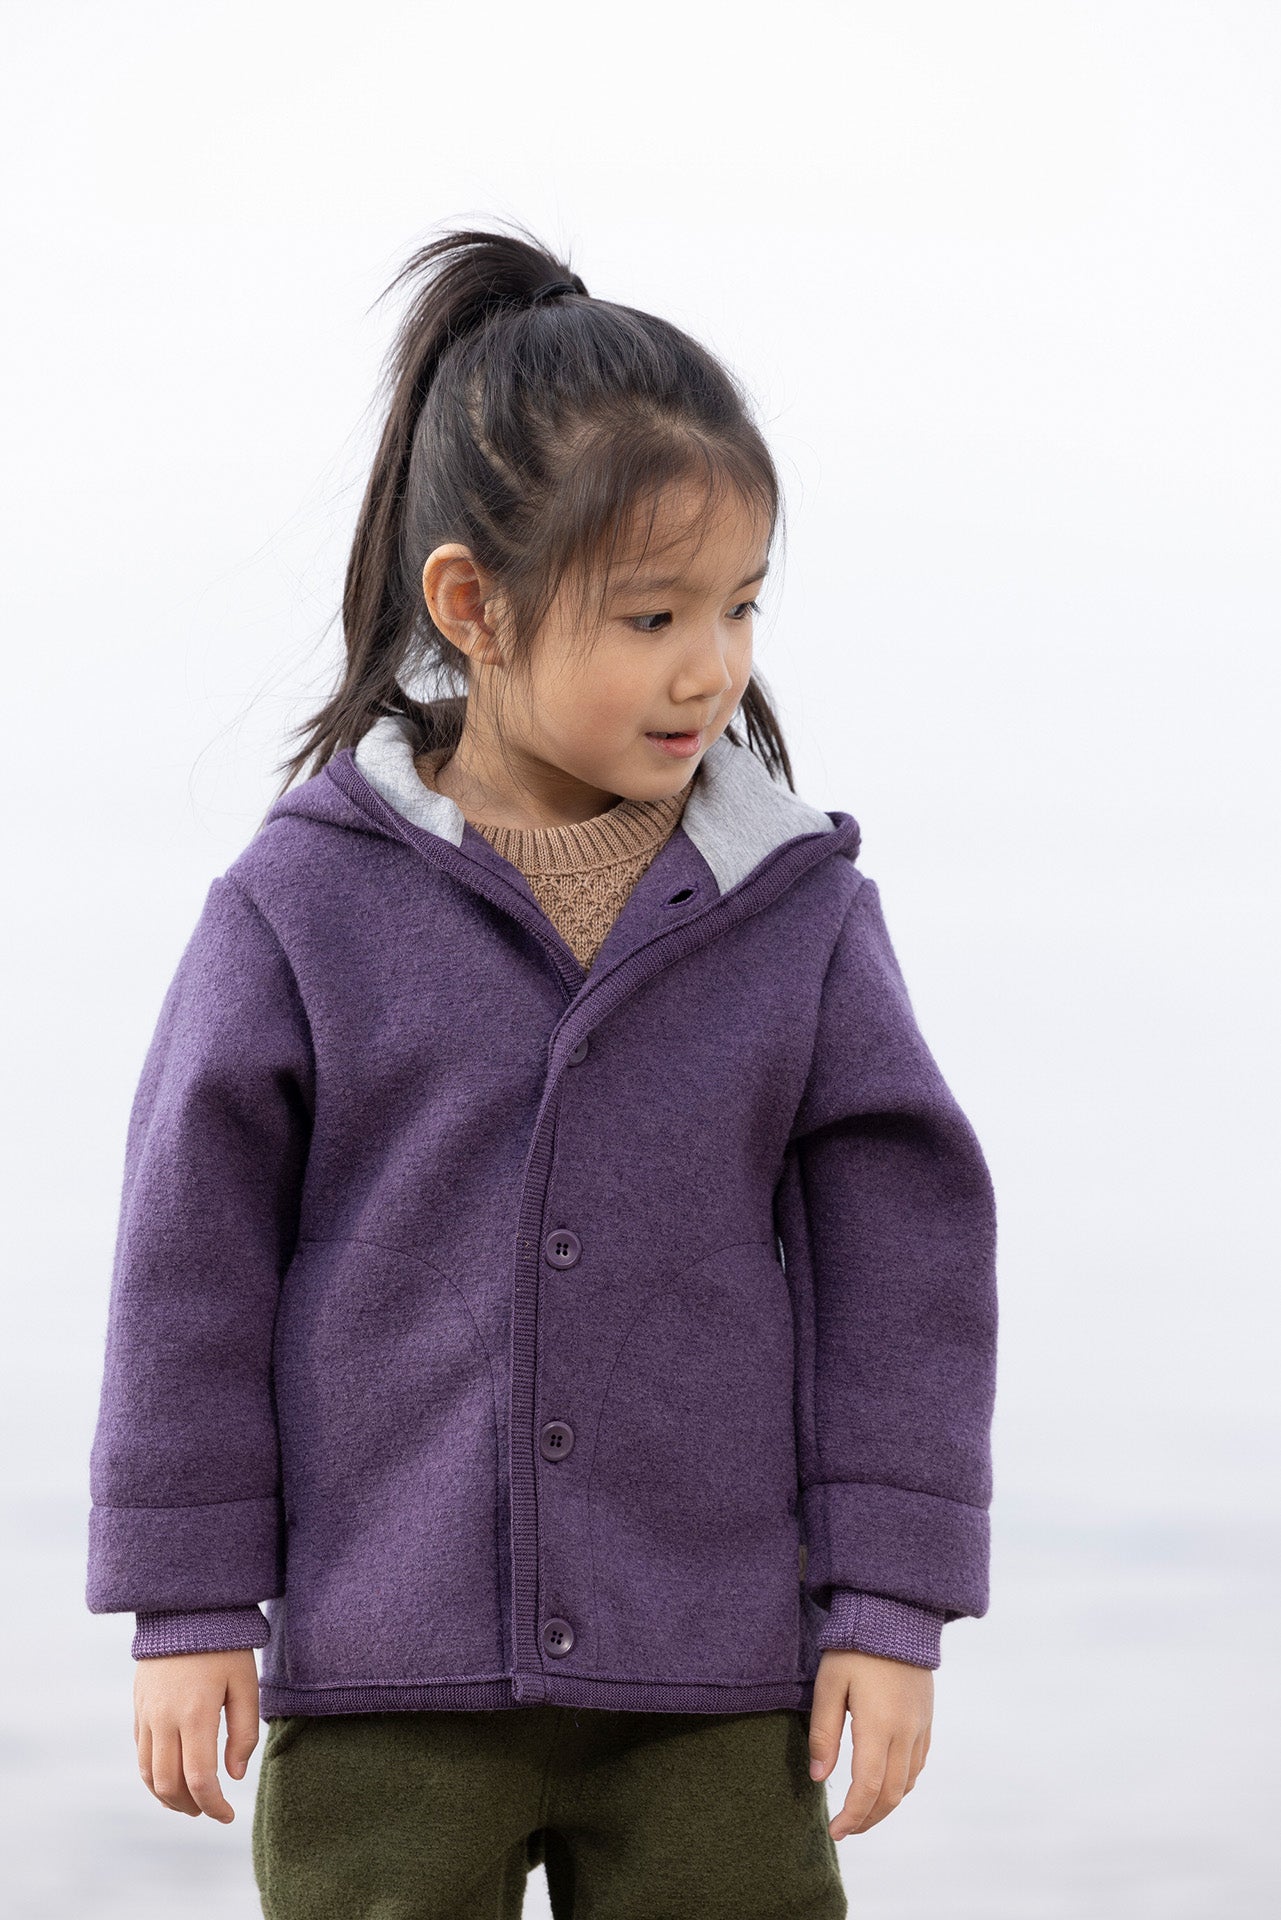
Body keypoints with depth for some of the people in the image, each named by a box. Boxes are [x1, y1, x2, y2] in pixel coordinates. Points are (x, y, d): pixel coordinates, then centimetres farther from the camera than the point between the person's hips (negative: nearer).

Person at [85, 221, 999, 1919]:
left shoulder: (799, 908, 0)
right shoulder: (306, 902, -4)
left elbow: (903, 1238, 3)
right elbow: (196, 1249, 0)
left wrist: (890, 1604, -1)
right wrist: (188, 1605, -1)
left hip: (712, 1698, 1)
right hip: (385, 1682, -1)